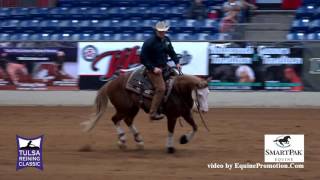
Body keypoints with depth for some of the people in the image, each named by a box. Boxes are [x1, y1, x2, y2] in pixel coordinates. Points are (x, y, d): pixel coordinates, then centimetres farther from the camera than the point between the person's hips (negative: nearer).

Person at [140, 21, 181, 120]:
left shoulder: (166, 40, 8)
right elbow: (143, 58, -14)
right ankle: (153, 113, -20)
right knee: (161, 88, -21)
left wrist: (176, 62, 5)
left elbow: (171, 52, 21)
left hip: (164, 67, 8)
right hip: (153, 69, -8)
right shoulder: (149, 42, -14)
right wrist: (153, 68, -19)